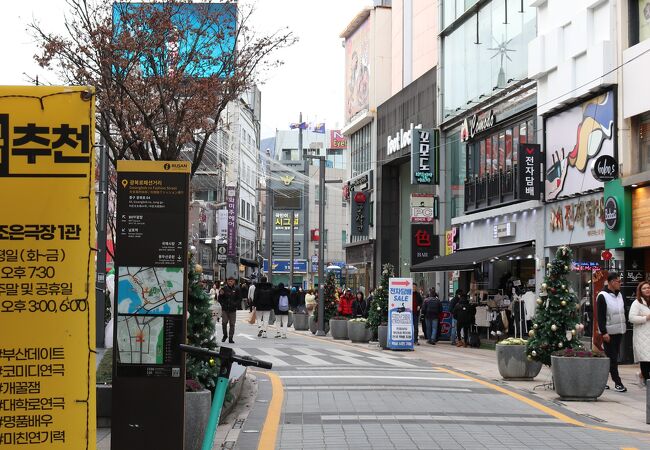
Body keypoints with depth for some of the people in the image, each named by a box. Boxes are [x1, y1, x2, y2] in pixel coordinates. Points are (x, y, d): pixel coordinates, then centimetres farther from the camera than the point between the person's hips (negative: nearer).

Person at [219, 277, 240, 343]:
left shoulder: (236, 289, 3)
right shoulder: (224, 289, 2)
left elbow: (239, 299, 7)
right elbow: (220, 299, 8)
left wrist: (235, 304, -8)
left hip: (233, 310, 0)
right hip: (225, 309, 0)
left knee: (232, 324, 1)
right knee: (224, 322, -4)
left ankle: (231, 338, 7)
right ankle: (225, 335, 18)